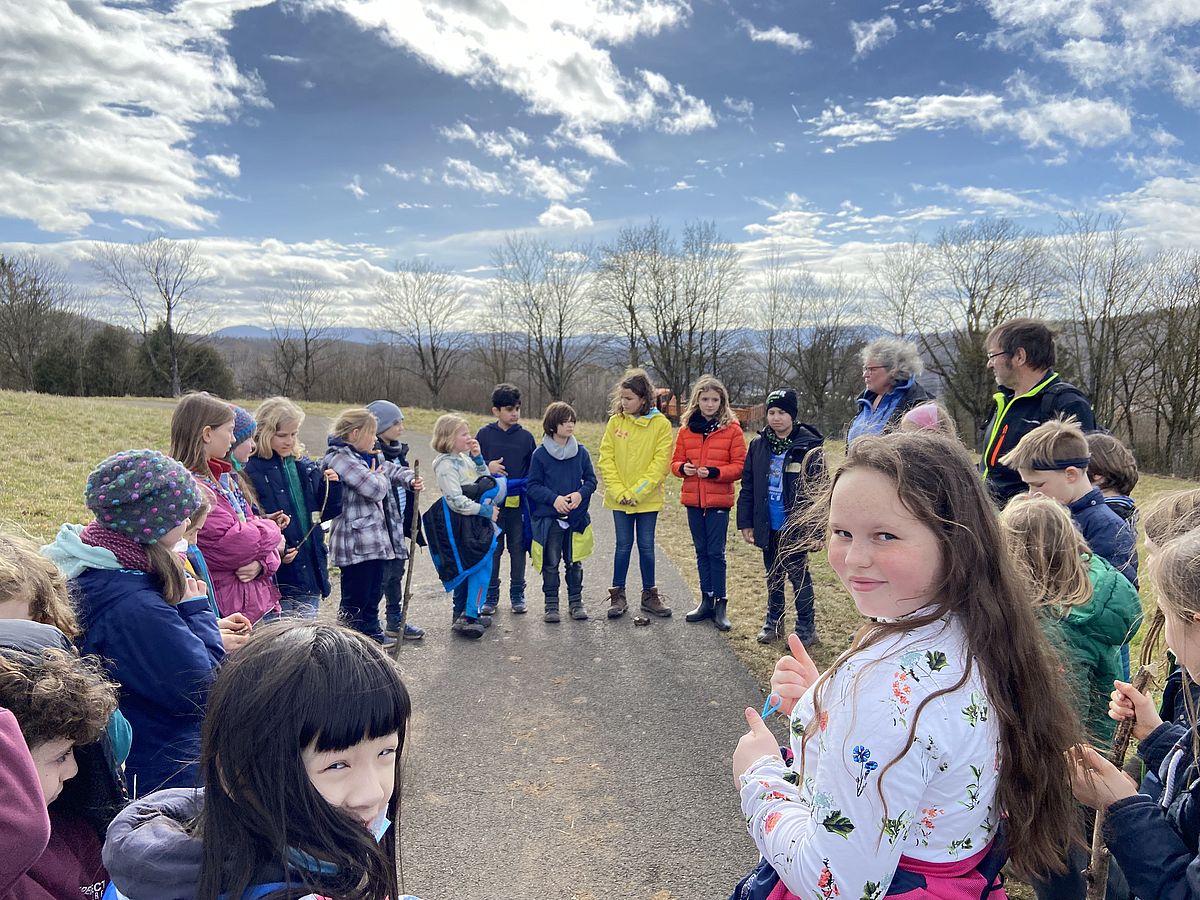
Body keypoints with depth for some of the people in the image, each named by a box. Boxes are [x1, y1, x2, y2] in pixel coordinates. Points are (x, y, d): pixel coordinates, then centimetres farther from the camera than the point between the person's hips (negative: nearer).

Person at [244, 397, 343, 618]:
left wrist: (333, 486, -1)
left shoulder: (303, 465, 10)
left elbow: (324, 512, 17)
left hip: (311, 570, 6)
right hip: (277, 576, -6)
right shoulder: (250, 469, -11)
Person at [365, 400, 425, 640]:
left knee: (396, 572, 18)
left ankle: (396, 621, 30)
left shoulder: (398, 451, 12)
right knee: (380, 575, -3)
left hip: (399, 523, 9)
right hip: (381, 524, -9)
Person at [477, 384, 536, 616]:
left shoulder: (526, 437, 4)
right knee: (492, 548, 5)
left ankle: (517, 595, 20)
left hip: (518, 502, 1)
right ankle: (490, 595, 17)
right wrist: (487, 467, -12)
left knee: (518, 548, 8)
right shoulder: (484, 434, 1)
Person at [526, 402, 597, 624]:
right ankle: (551, 604, 16)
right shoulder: (540, 454, -5)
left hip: (577, 517, 2)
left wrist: (580, 494, -13)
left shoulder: (581, 452, 2)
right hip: (548, 518, -2)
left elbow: (591, 480, 7)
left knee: (574, 563, 11)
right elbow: (532, 486, -4)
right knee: (550, 564, 6)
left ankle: (576, 602, 23)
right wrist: (554, 498, -18)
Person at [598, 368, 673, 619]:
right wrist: (619, 491, -12)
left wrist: (637, 492, -15)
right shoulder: (615, 422, -1)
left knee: (646, 547, 8)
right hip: (619, 498, 1)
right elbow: (606, 459, -2)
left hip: (648, 499, -1)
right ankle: (618, 595, 19)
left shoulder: (661, 424, -6)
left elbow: (660, 463, -10)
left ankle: (649, 596, 22)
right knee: (623, 545, 7)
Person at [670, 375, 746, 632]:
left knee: (716, 552, -3)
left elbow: (740, 466, -6)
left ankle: (721, 604, 7)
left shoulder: (732, 429, -3)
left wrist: (714, 472, -20)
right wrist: (683, 468, -11)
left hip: (719, 500, -4)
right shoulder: (686, 430, 8)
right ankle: (707, 601, 23)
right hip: (693, 499, 4)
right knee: (701, 551, 12)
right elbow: (675, 461, 11)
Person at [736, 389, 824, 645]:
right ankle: (773, 622, 32)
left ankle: (806, 627, 21)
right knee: (773, 576, 18)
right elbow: (748, 487, 6)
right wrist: (746, 522, 3)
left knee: (798, 575, 6)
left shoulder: (809, 446, -11)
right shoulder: (758, 445, 2)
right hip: (768, 526, 5)